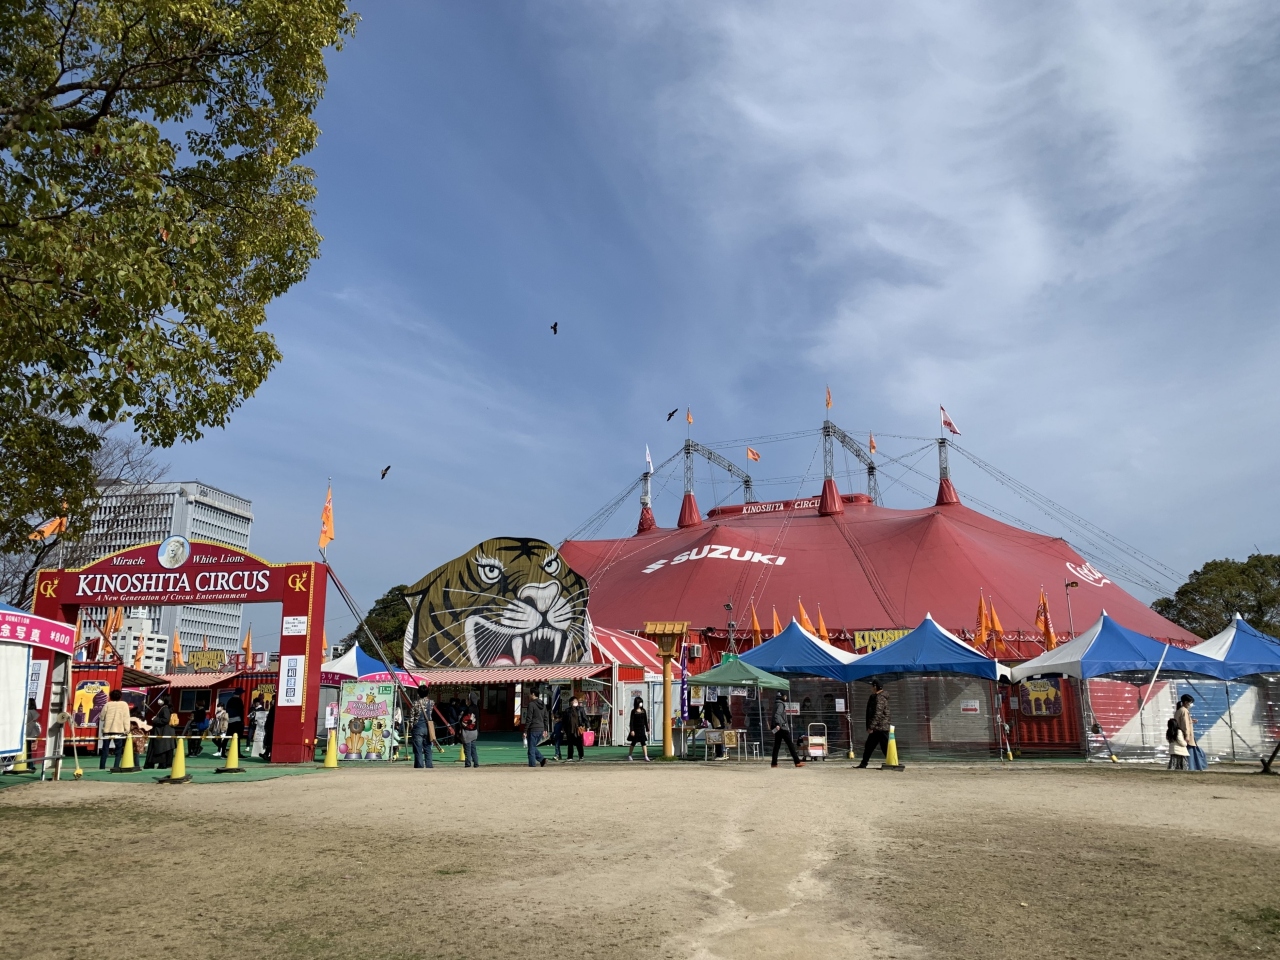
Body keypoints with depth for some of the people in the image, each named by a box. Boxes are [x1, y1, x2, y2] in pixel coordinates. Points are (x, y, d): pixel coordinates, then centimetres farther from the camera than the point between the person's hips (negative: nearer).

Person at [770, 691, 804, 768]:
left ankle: (774, 763, 4)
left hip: (778, 728, 9)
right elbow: (777, 714, -25)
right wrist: (778, 724, -36)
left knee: (777, 745, 7)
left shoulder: (776, 704, 19)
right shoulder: (780, 704, -10)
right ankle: (797, 762, -4)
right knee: (790, 744, -5)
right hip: (782, 727, -9)